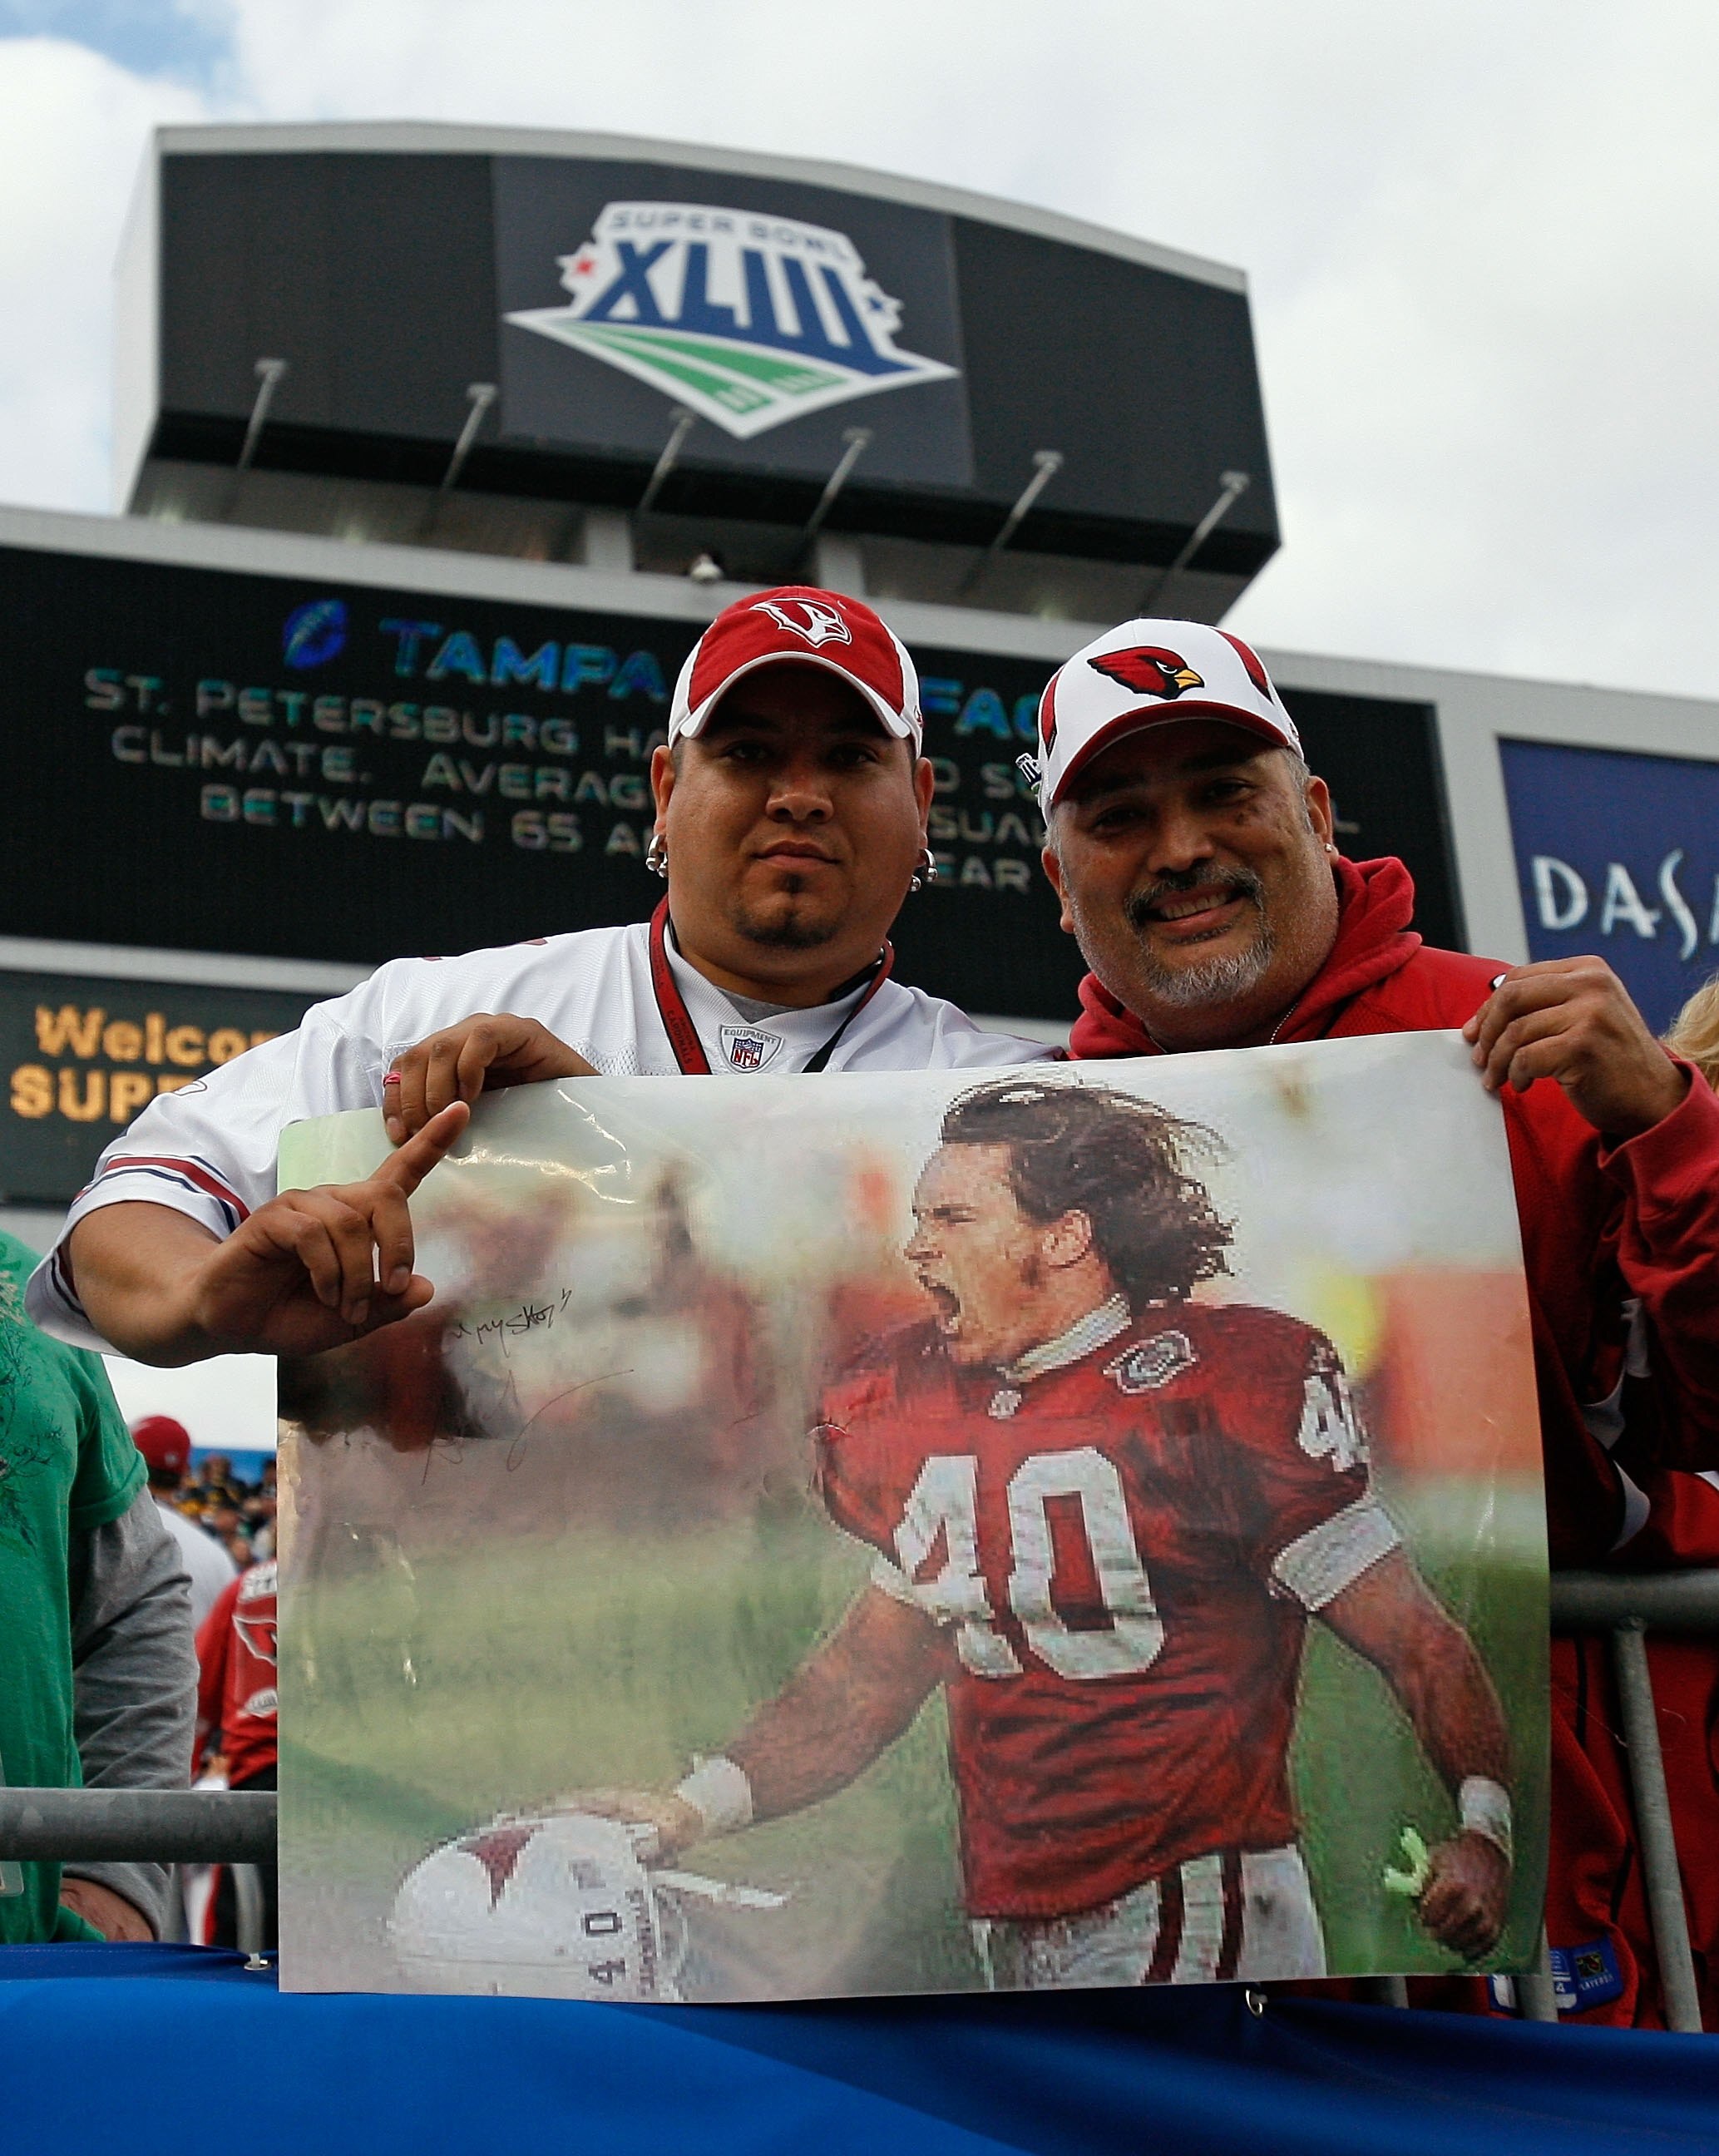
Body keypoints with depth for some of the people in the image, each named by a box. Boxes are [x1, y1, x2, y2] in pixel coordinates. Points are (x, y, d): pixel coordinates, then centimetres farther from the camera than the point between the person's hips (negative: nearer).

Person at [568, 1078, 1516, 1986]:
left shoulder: (1222, 1390, -11)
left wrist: (1482, 1826, -22)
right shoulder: (916, 1411, 9)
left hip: (1197, 1924, -6)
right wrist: (695, 1808, 8)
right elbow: (869, 1668, 17)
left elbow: (1416, 1639, -9)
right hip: (1009, 1937, 6)